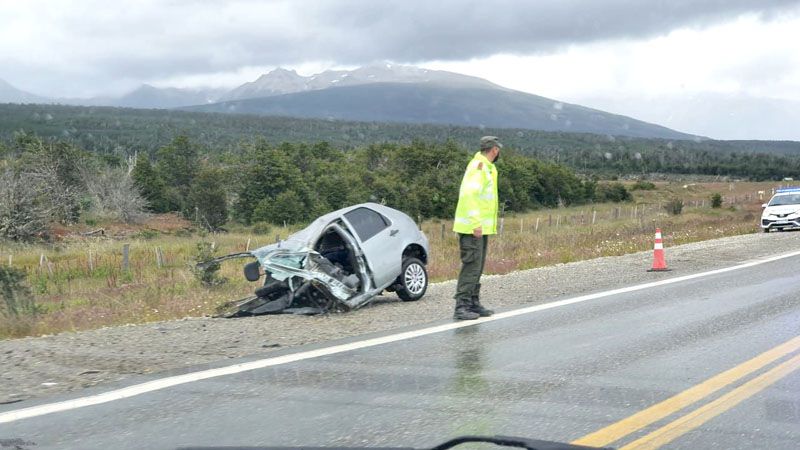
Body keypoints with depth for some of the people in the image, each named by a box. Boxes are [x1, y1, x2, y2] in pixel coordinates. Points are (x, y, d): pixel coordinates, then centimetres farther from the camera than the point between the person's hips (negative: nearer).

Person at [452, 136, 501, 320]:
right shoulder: (478, 166, -14)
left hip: (481, 227, 10)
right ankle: (461, 307, -10)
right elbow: (469, 194, -24)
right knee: (471, 266, -11)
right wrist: (476, 223, -26)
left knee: (477, 267, 14)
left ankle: (474, 304, 21)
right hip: (473, 228, -10)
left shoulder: (486, 167, 19)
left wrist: (480, 223, 16)